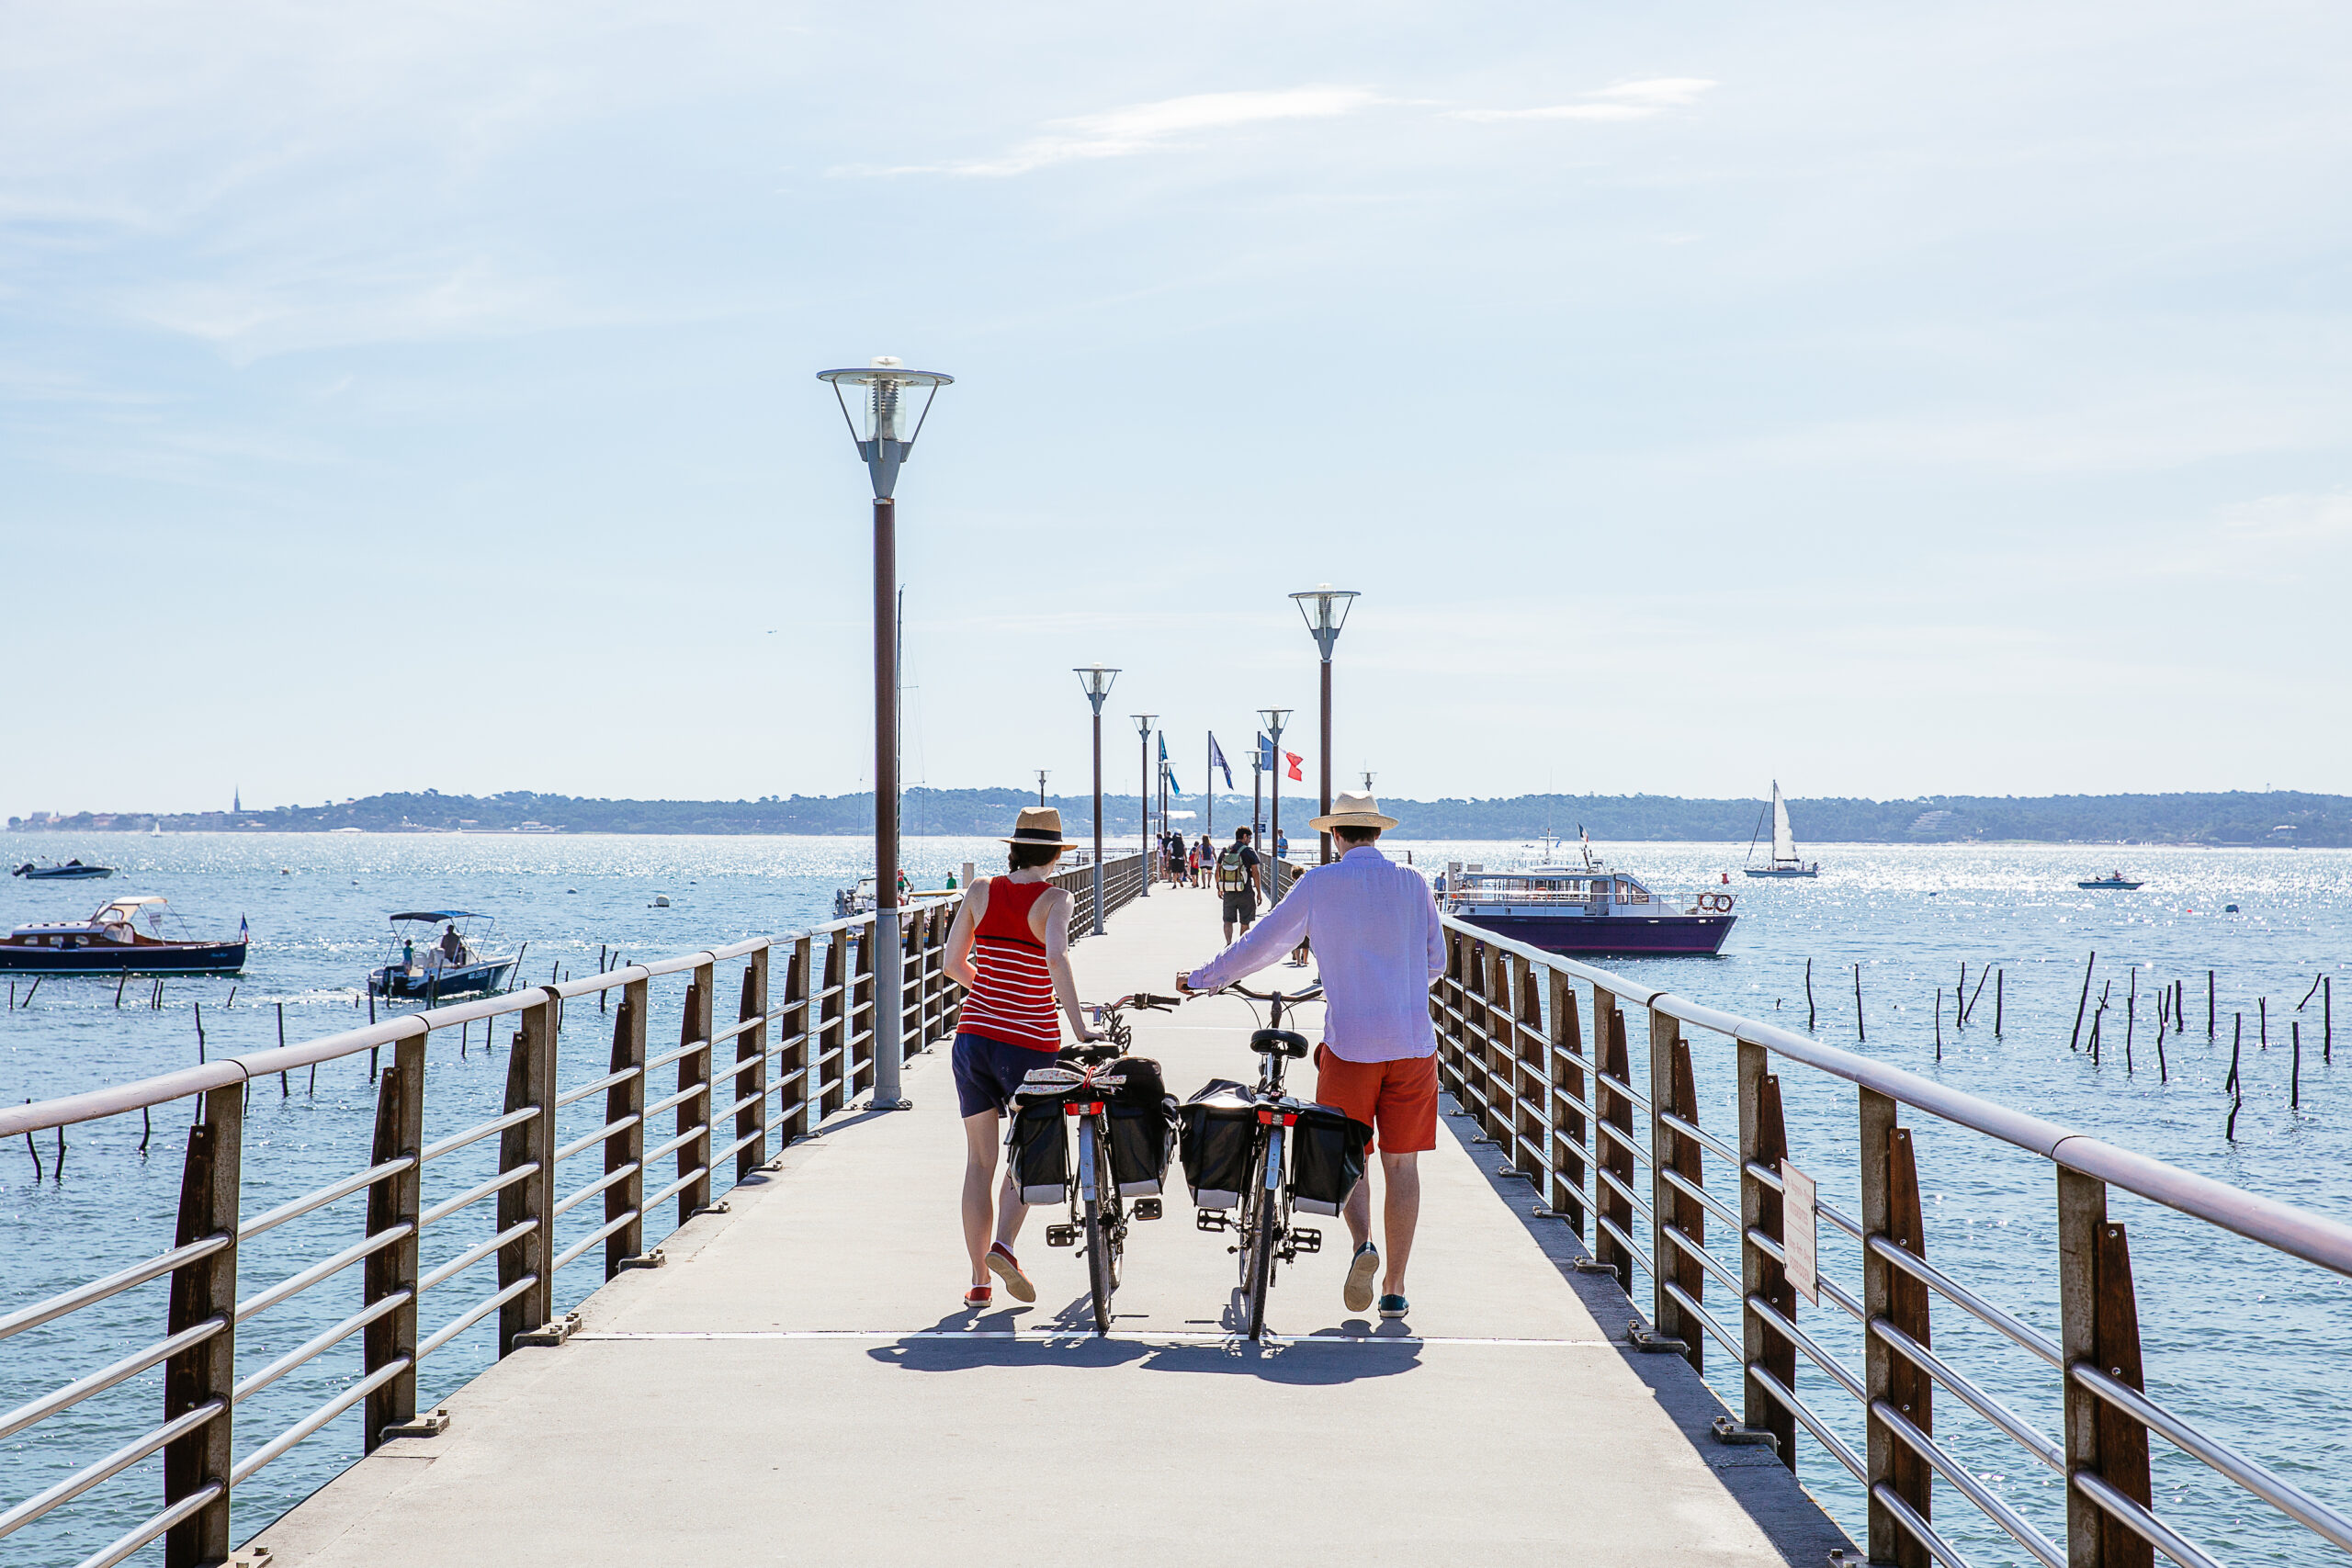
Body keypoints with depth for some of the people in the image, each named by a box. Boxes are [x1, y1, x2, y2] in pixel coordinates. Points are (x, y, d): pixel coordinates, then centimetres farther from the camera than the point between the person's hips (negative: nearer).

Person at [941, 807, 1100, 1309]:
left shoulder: (981, 891, 3)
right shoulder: (1054, 899, -9)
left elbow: (953, 963, 7)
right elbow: (1055, 957, -27)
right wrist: (1078, 1027, -28)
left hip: (973, 1037, 3)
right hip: (1030, 1043, -3)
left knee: (979, 1161, 11)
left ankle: (979, 1281, 9)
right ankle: (1003, 1244, -11)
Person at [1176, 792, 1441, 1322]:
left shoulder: (1319, 884, -3)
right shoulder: (1413, 884, 4)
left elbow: (1261, 945, 3)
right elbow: (1435, 964, 11)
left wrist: (1201, 979, 16)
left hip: (1350, 1044, -2)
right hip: (1413, 1041, 2)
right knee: (1401, 1163, 6)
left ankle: (1363, 1243, -15)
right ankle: (1394, 1288, 6)